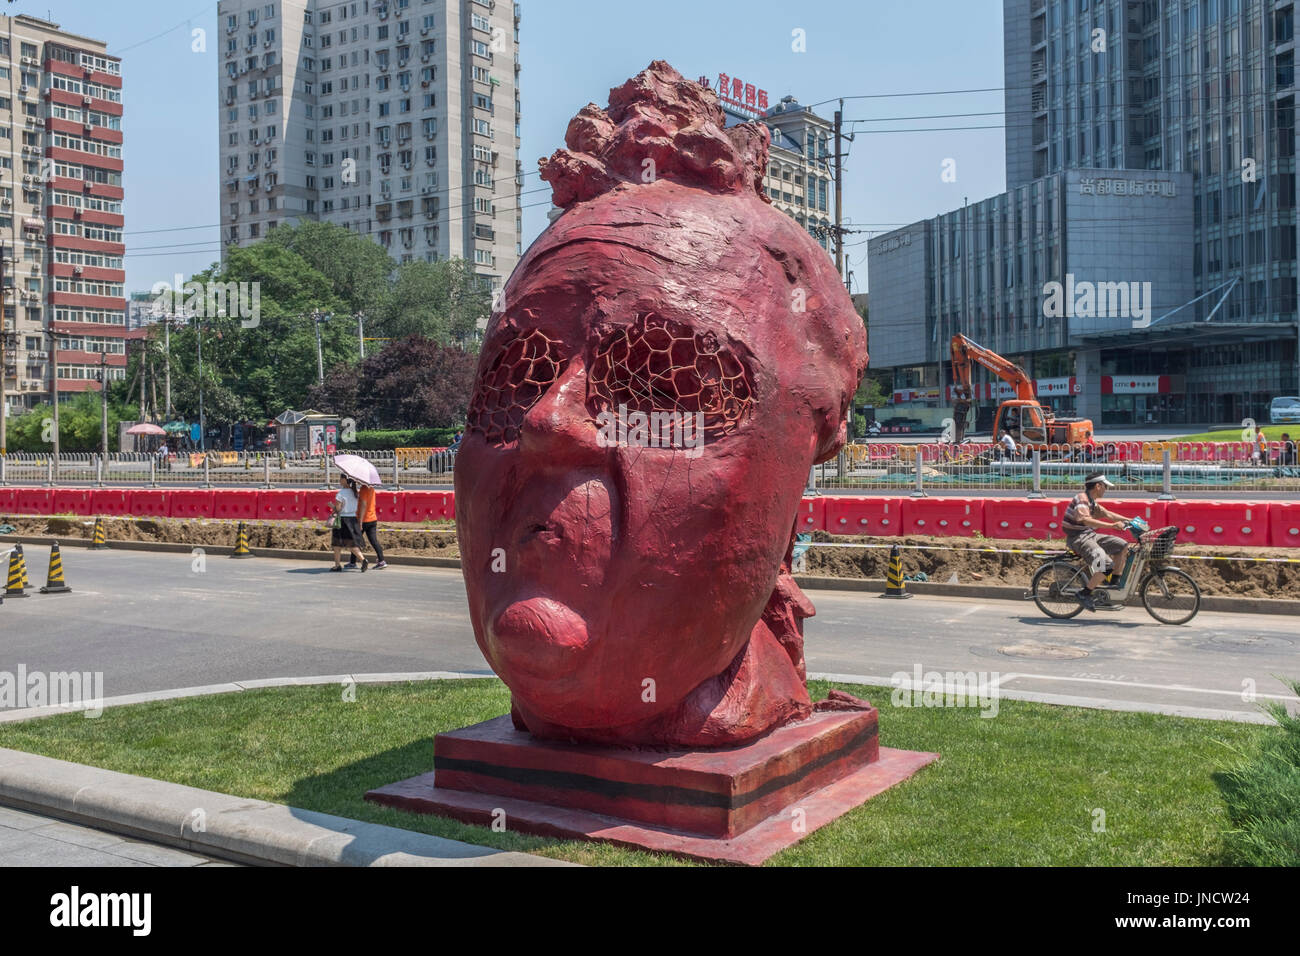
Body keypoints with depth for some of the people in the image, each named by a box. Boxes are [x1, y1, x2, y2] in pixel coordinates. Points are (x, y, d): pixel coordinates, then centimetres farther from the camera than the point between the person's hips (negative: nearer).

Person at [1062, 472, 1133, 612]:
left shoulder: (1091, 501, 15)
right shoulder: (1081, 499, -17)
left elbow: (1107, 513, 21)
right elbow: (1086, 520, -32)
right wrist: (1112, 525, -36)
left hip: (1090, 535, 10)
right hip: (1078, 539, -10)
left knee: (1123, 546, 7)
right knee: (1106, 565, -26)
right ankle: (1084, 594, -12)